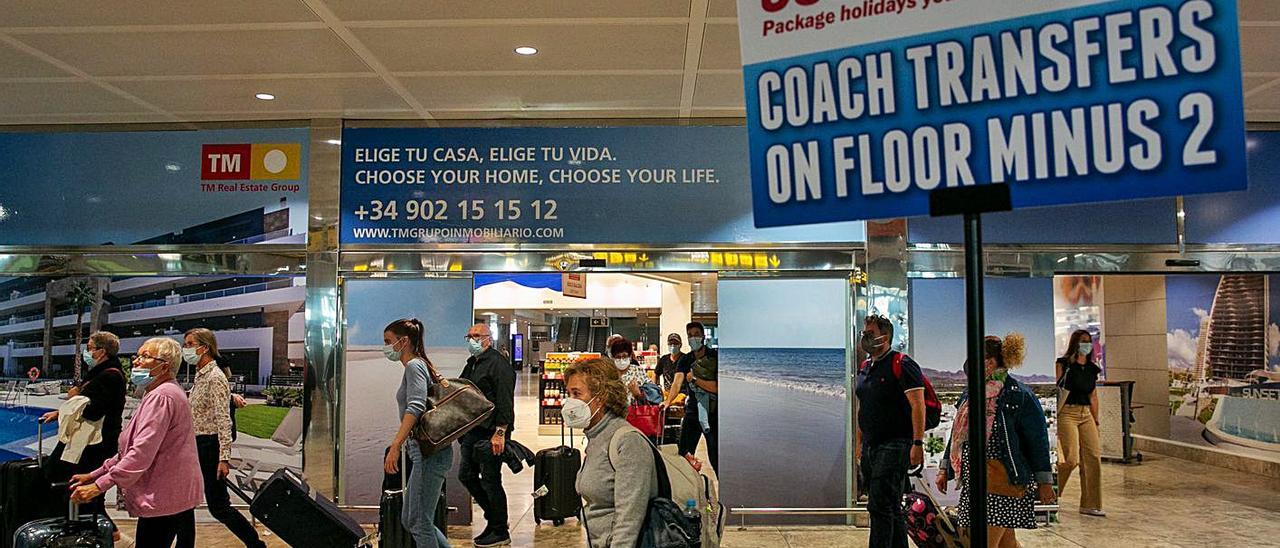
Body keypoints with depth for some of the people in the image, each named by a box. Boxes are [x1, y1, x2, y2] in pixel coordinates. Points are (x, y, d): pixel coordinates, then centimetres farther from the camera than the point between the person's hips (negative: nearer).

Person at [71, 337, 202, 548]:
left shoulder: (160, 397, -17)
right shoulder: (163, 393, 18)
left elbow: (141, 453, -24)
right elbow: (131, 447, 20)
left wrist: (99, 485, -20)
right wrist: (95, 475, 16)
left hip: (165, 498, -11)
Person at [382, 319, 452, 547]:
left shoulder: (414, 366, -9)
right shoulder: (420, 365, 19)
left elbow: (415, 407, -24)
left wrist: (395, 446, -32)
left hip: (429, 453, -10)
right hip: (425, 452, 10)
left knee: (419, 523, -5)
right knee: (408, 520, 15)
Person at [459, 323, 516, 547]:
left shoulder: (498, 363, -12)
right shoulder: (471, 364, 17)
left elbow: (505, 401, -19)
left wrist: (500, 432, -24)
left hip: (491, 434, -10)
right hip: (472, 432, 10)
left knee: (490, 481, -3)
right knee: (466, 475, 13)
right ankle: (493, 518, 28)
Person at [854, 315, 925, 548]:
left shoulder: (901, 364, -8)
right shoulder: (865, 368, 16)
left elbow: (918, 406, -14)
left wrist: (917, 443, -20)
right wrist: (859, 445, 20)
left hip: (894, 446, -8)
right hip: (870, 448, 8)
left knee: (880, 507, -13)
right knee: (891, 509, 14)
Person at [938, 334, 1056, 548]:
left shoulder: (1019, 396, -11)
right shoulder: (970, 394, 11)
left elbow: (1038, 441, -9)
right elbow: (958, 433, 18)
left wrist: (1044, 482, -7)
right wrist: (945, 468, 18)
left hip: (1003, 479, -8)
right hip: (974, 480, 8)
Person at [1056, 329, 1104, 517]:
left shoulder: (1092, 368, 14)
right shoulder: (1063, 364, -4)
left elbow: (1093, 396, 19)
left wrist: (1095, 421, 17)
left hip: (1086, 415, 6)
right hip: (1067, 413, -6)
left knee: (1093, 457, 0)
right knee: (1071, 459, -12)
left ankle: (1090, 505, 9)